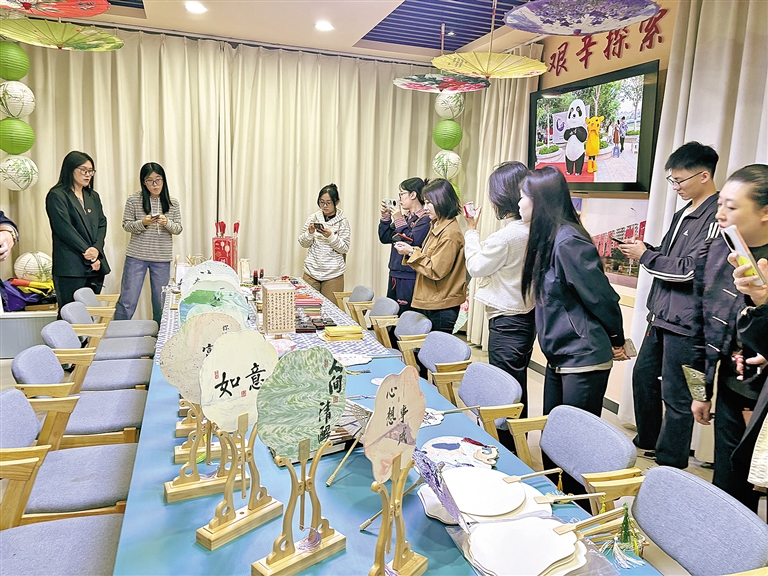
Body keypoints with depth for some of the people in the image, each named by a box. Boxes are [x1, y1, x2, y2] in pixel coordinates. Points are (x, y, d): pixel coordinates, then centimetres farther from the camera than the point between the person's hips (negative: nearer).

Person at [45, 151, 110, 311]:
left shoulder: (93, 196, 18)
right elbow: (64, 228, -10)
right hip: (71, 267, -6)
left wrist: (96, 249, -7)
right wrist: (86, 251, -13)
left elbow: (102, 224, 9)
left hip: (96, 265, 6)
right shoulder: (57, 195, -2)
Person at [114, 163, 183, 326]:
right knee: (127, 300, 0)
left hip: (162, 259, 2)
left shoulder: (172, 202, 3)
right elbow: (126, 225, 2)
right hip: (136, 256, -1)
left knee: (161, 301, 10)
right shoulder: (133, 200, -2)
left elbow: (178, 229, 5)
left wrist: (167, 223, -16)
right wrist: (142, 223, -18)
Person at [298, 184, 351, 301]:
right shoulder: (313, 218, 4)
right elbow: (303, 243, 8)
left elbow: (345, 248, -6)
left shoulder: (342, 221, -3)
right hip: (311, 271, 2)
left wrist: (330, 236, -19)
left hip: (333, 274, -2)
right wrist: (309, 233, -12)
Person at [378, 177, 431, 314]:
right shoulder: (405, 217, 13)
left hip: (410, 278, -9)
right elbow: (385, 238, 16)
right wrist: (385, 217, 4)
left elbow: (412, 242, -23)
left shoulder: (425, 219, -11)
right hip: (395, 275, 9)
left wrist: (399, 221, -15)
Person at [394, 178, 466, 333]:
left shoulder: (450, 234, -19)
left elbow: (436, 271, -21)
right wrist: (410, 249, 0)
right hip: (426, 302, 9)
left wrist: (412, 253, -16)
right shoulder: (437, 226, 11)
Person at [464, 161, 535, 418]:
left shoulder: (505, 236, -23)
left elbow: (476, 266, -7)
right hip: (526, 316, 9)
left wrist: (471, 229, 3)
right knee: (517, 389, 20)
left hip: (507, 322, -9)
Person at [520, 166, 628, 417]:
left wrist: (616, 339, -3)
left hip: (583, 360, -9)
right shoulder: (546, 239, 8)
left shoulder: (568, 242, -20)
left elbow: (600, 296, -16)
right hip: (558, 357, 9)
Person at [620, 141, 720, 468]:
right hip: (661, 315, 10)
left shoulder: (715, 217, -16)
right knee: (643, 375, 20)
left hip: (685, 322, -10)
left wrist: (645, 256, -10)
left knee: (675, 395, 0)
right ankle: (648, 442, 38)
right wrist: (644, 250, 3)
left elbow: (689, 269, -21)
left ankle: (671, 465, 16)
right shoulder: (684, 213, 14)